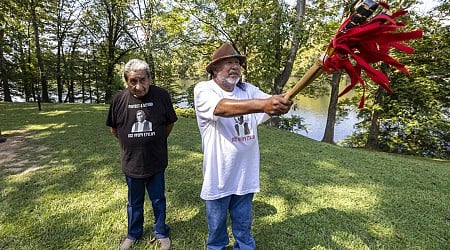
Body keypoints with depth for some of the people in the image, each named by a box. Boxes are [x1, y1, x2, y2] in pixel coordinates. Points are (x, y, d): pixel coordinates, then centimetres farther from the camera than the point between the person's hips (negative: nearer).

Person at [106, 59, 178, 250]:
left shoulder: (161, 95, -15)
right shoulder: (119, 99, -11)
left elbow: (169, 123, 0)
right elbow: (113, 129, 5)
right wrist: (130, 144, 9)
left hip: (156, 162, -1)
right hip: (131, 162, 1)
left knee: (158, 200, 17)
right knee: (134, 202, 21)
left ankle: (161, 233, 39)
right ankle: (133, 234, 44)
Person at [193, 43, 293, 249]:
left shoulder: (248, 90, 0)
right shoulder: (203, 90, -13)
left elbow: (273, 104, -14)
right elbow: (223, 107, -33)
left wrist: (285, 100, -37)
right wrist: (263, 104, -46)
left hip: (245, 174, 3)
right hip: (219, 176, -3)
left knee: (243, 227, 23)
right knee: (216, 226, 20)